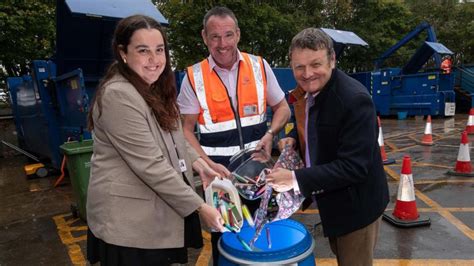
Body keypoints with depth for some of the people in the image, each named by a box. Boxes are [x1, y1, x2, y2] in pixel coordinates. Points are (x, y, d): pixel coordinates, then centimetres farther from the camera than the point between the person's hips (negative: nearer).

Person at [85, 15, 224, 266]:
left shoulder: (155, 89, 9)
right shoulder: (118, 96, -21)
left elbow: (174, 138, 17)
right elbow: (151, 166, -25)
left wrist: (198, 163, 0)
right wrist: (199, 206, -20)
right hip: (130, 220, -8)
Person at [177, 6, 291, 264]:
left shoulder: (259, 66, -2)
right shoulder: (194, 77, -6)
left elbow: (282, 108, 8)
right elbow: (186, 130, -3)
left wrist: (270, 134, -11)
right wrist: (208, 164, -15)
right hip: (218, 168, -1)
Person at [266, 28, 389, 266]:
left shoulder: (354, 99, -30)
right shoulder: (309, 91, -5)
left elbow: (354, 167, -31)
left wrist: (296, 178, -33)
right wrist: (294, 137, -6)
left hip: (355, 203, -7)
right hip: (331, 197, 8)